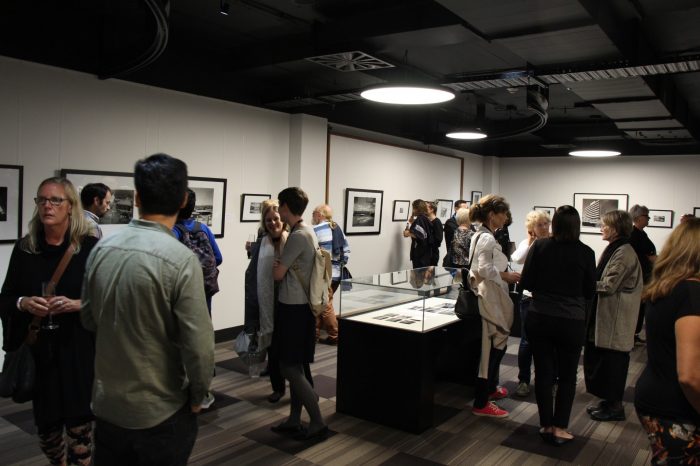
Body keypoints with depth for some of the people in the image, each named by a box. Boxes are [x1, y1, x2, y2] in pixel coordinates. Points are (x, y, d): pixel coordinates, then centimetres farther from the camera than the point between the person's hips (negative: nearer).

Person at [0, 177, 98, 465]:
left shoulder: (90, 247, -8)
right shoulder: (24, 248, 3)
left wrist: (77, 304, -21)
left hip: (78, 349, -3)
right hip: (38, 349, 4)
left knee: (79, 425, 2)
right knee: (45, 425, 16)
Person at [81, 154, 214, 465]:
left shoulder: (101, 249, -6)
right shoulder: (181, 259, -22)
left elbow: (88, 320, 7)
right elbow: (199, 346, -21)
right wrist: (197, 397, -4)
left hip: (106, 405, 5)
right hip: (160, 412, -5)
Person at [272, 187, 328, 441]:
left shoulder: (298, 236, -19)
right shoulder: (307, 232, 12)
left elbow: (277, 273, -14)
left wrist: (275, 263, 5)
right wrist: (280, 263, 2)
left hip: (294, 307, -10)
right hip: (298, 305, 10)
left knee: (289, 367, -2)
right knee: (294, 366, 15)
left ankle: (318, 423, 6)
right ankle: (294, 420, 25)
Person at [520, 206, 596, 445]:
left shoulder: (539, 246, -5)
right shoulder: (586, 252, -6)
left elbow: (525, 283, -3)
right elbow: (589, 292, 2)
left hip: (539, 318, 1)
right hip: (571, 322, -1)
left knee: (544, 373, 12)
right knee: (567, 376, 14)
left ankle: (546, 425, 21)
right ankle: (559, 428, 16)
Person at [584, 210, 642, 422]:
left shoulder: (624, 253, -17)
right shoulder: (614, 249, 12)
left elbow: (609, 285, -20)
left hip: (615, 319, -9)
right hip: (605, 316, 9)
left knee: (613, 362, 2)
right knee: (597, 358, 15)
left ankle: (615, 407, 16)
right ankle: (609, 401, 29)